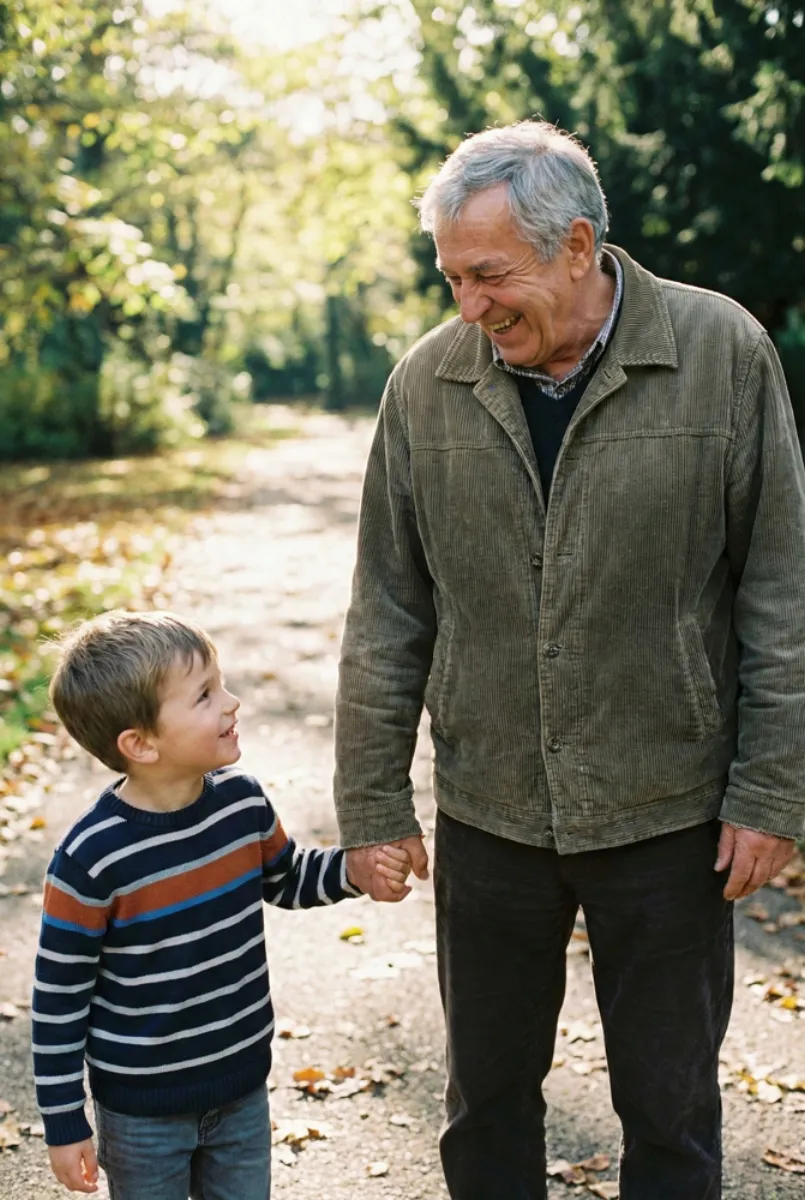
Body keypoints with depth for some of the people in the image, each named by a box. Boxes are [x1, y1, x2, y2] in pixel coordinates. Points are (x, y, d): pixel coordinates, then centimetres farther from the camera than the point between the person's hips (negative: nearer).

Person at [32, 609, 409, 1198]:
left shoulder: (243, 801, -9)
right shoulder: (92, 858, -25)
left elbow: (284, 878, 13)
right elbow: (58, 998, -15)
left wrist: (353, 869, -6)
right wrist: (65, 1123, -10)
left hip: (243, 1086, 5)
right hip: (143, 1106, -5)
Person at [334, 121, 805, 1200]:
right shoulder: (427, 383, -3)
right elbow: (387, 615, 2)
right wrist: (373, 803, 3)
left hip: (668, 815, -2)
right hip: (488, 814, 2)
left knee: (671, 1109, 14)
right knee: (487, 1092, 18)